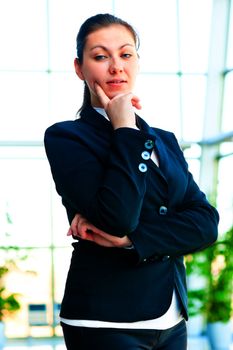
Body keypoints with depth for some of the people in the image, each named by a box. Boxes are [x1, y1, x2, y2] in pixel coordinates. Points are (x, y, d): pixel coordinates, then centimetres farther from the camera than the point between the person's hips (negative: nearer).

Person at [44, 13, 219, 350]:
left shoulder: (165, 141, 12)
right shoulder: (65, 136, -5)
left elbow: (206, 222, -1)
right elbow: (119, 218, -20)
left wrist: (132, 239, -15)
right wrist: (126, 131, -13)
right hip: (106, 321, -5)